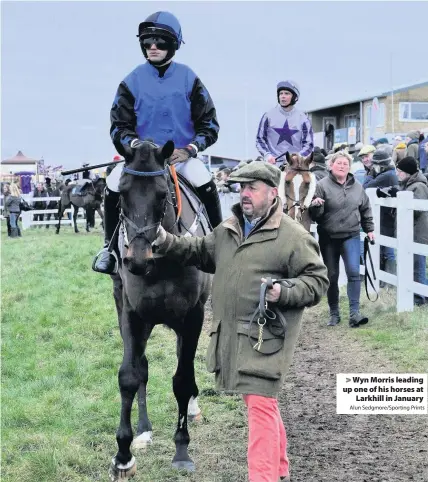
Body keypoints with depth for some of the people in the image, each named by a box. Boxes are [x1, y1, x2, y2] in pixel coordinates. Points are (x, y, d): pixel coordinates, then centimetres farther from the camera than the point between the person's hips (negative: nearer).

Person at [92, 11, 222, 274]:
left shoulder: (188, 79, -3)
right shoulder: (133, 81, -2)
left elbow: (209, 122, 0)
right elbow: (119, 125, 0)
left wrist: (189, 149, -16)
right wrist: (133, 144, -22)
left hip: (182, 154, -1)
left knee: (206, 185, -30)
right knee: (113, 186, -23)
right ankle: (109, 246, -2)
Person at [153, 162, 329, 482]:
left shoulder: (294, 236, -9)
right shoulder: (227, 229, 12)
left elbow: (318, 280, -7)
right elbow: (200, 252, 25)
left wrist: (284, 292, -23)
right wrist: (166, 242, 11)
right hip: (230, 334, 8)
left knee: (260, 403, -11)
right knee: (261, 401, 19)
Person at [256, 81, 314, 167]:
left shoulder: (302, 119, 8)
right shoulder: (268, 116, 8)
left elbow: (308, 144, 8)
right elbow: (260, 139, 13)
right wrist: (267, 155, -4)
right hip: (273, 163, 0)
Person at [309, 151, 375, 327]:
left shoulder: (357, 187, 6)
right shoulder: (322, 185, -6)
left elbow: (365, 209, 20)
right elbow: (315, 214, -8)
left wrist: (369, 229, 17)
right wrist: (315, 205, -29)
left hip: (351, 236, 2)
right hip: (328, 238, -2)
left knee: (354, 272, -11)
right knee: (331, 276, 6)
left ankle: (354, 313, -9)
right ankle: (334, 313, 19)